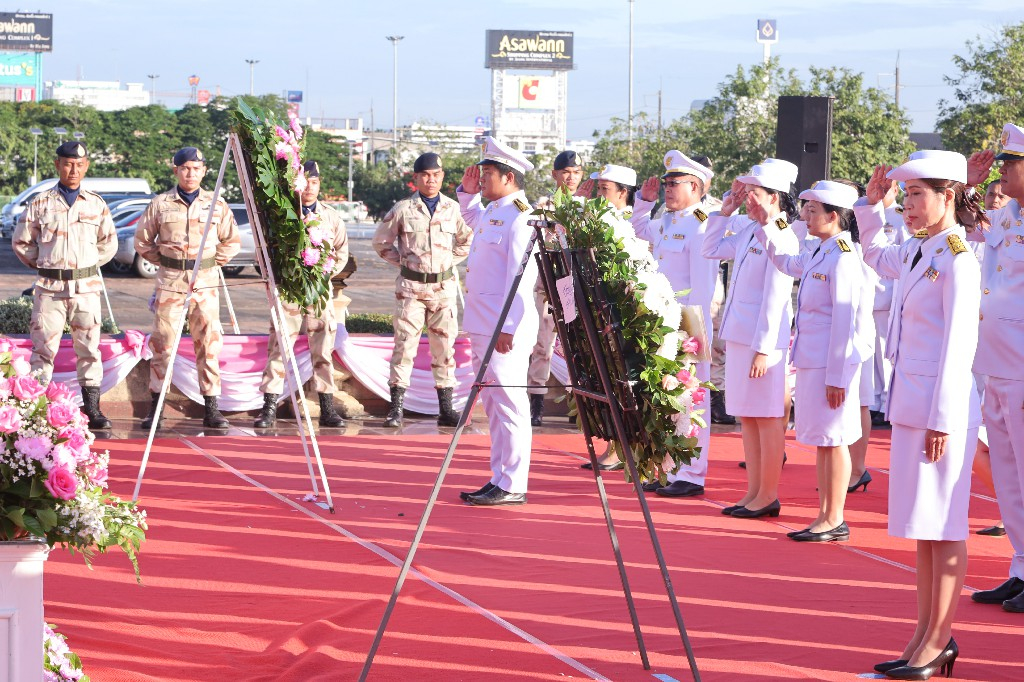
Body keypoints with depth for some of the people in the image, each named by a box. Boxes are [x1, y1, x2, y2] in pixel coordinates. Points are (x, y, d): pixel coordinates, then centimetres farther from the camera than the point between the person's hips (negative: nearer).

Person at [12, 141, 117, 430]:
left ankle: (92, 408, 10)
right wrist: (43, 265, 9)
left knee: (89, 349, 5)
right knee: (44, 349, -2)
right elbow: (21, 242, 9)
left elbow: (109, 243, 17)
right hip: (50, 287, -2)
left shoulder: (96, 204, 6)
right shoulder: (41, 203, 1)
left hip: (86, 287, 2)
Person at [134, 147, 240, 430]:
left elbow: (232, 241, 16)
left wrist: (213, 262, 7)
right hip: (170, 280, -1)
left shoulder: (217, 204, 6)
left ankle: (211, 409, 3)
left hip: (205, 282, 1)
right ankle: (156, 407, 5)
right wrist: (163, 261, 6)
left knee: (209, 343, -1)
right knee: (162, 342, -1)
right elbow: (143, 240, 12)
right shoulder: (160, 204, 4)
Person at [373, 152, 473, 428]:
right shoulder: (403, 209, 1)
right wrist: (402, 261, 3)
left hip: (444, 286, 2)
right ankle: (397, 407, -2)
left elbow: (468, 240, 19)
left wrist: (451, 260, 7)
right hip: (411, 286, -2)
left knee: (444, 345, 4)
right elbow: (381, 242, 11)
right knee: (404, 343, -5)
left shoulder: (453, 209, 6)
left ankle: (446, 408, 8)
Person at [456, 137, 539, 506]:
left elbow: (521, 276, -21)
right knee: (492, 403, 14)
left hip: (504, 328, -10)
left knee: (508, 403, -6)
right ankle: (500, 479, 21)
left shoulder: (520, 216, -15)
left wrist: (508, 327, -24)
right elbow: (471, 217, 40)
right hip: (482, 324, 10)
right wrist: (468, 192, 20)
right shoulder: (491, 211, 13)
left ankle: (513, 486, -3)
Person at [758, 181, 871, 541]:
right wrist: (766, 224, 24)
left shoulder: (843, 258, -17)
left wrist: (836, 376, -20)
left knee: (833, 439, -3)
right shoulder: (818, 255, 12)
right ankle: (824, 516, 20)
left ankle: (835, 521, 4)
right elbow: (787, 260, 34)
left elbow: (844, 320, -19)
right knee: (822, 441, 13)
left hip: (833, 361, -10)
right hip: (812, 360, 10)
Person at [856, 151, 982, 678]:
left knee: (944, 526, -2)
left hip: (942, 407, -9)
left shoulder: (958, 259, -13)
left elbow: (959, 344, -17)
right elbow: (875, 255, 35)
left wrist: (942, 419, -19)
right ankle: (925, 637, 19)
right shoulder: (917, 253, 11)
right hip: (909, 406, 9)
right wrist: (870, 204, 20)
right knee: (922, 527, 12)